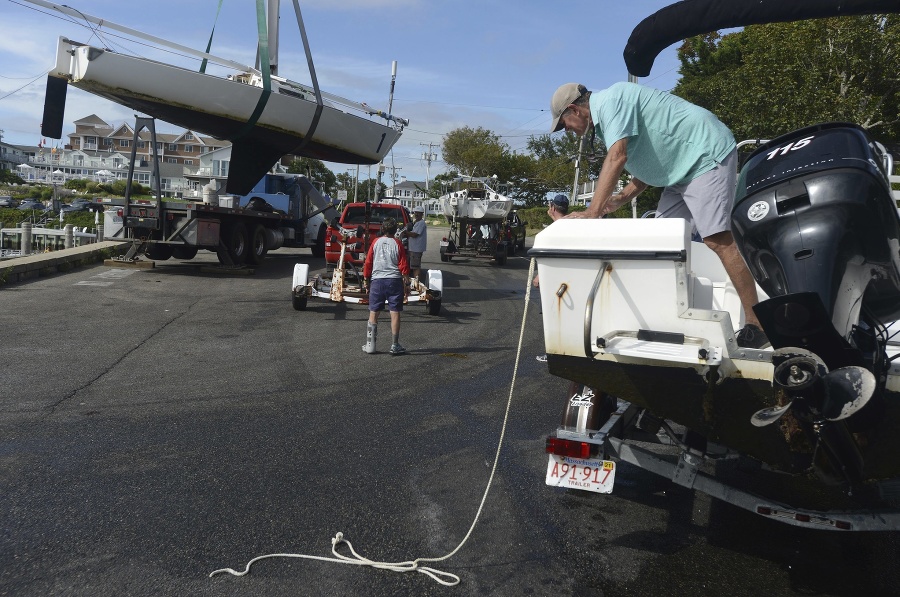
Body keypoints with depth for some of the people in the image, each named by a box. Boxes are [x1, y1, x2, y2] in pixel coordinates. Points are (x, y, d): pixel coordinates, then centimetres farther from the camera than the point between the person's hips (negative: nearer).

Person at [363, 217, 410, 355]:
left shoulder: (376, 242, 4)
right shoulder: (397, 243, 0)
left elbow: (368, 263, 6)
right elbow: (404, 265, -1)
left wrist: (367, 280, 15)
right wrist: (406, 282, 7)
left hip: (377, 280, 1)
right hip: (394, 281, -1)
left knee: (373, 313, 8)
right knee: (395, 313, 2)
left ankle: (370, 344, 9)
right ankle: (395, 346, 3)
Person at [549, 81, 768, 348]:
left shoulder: (610, 100, -13)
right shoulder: (604, 119, 18)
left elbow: (617, 157, -27)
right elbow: (649, 163, 20)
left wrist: (592, 212, -29)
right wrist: (618, 200, 7)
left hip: (707, 155, -11)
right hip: (684, 167, 11)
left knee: (717, 239, -18)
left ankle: (756, 326, -14)